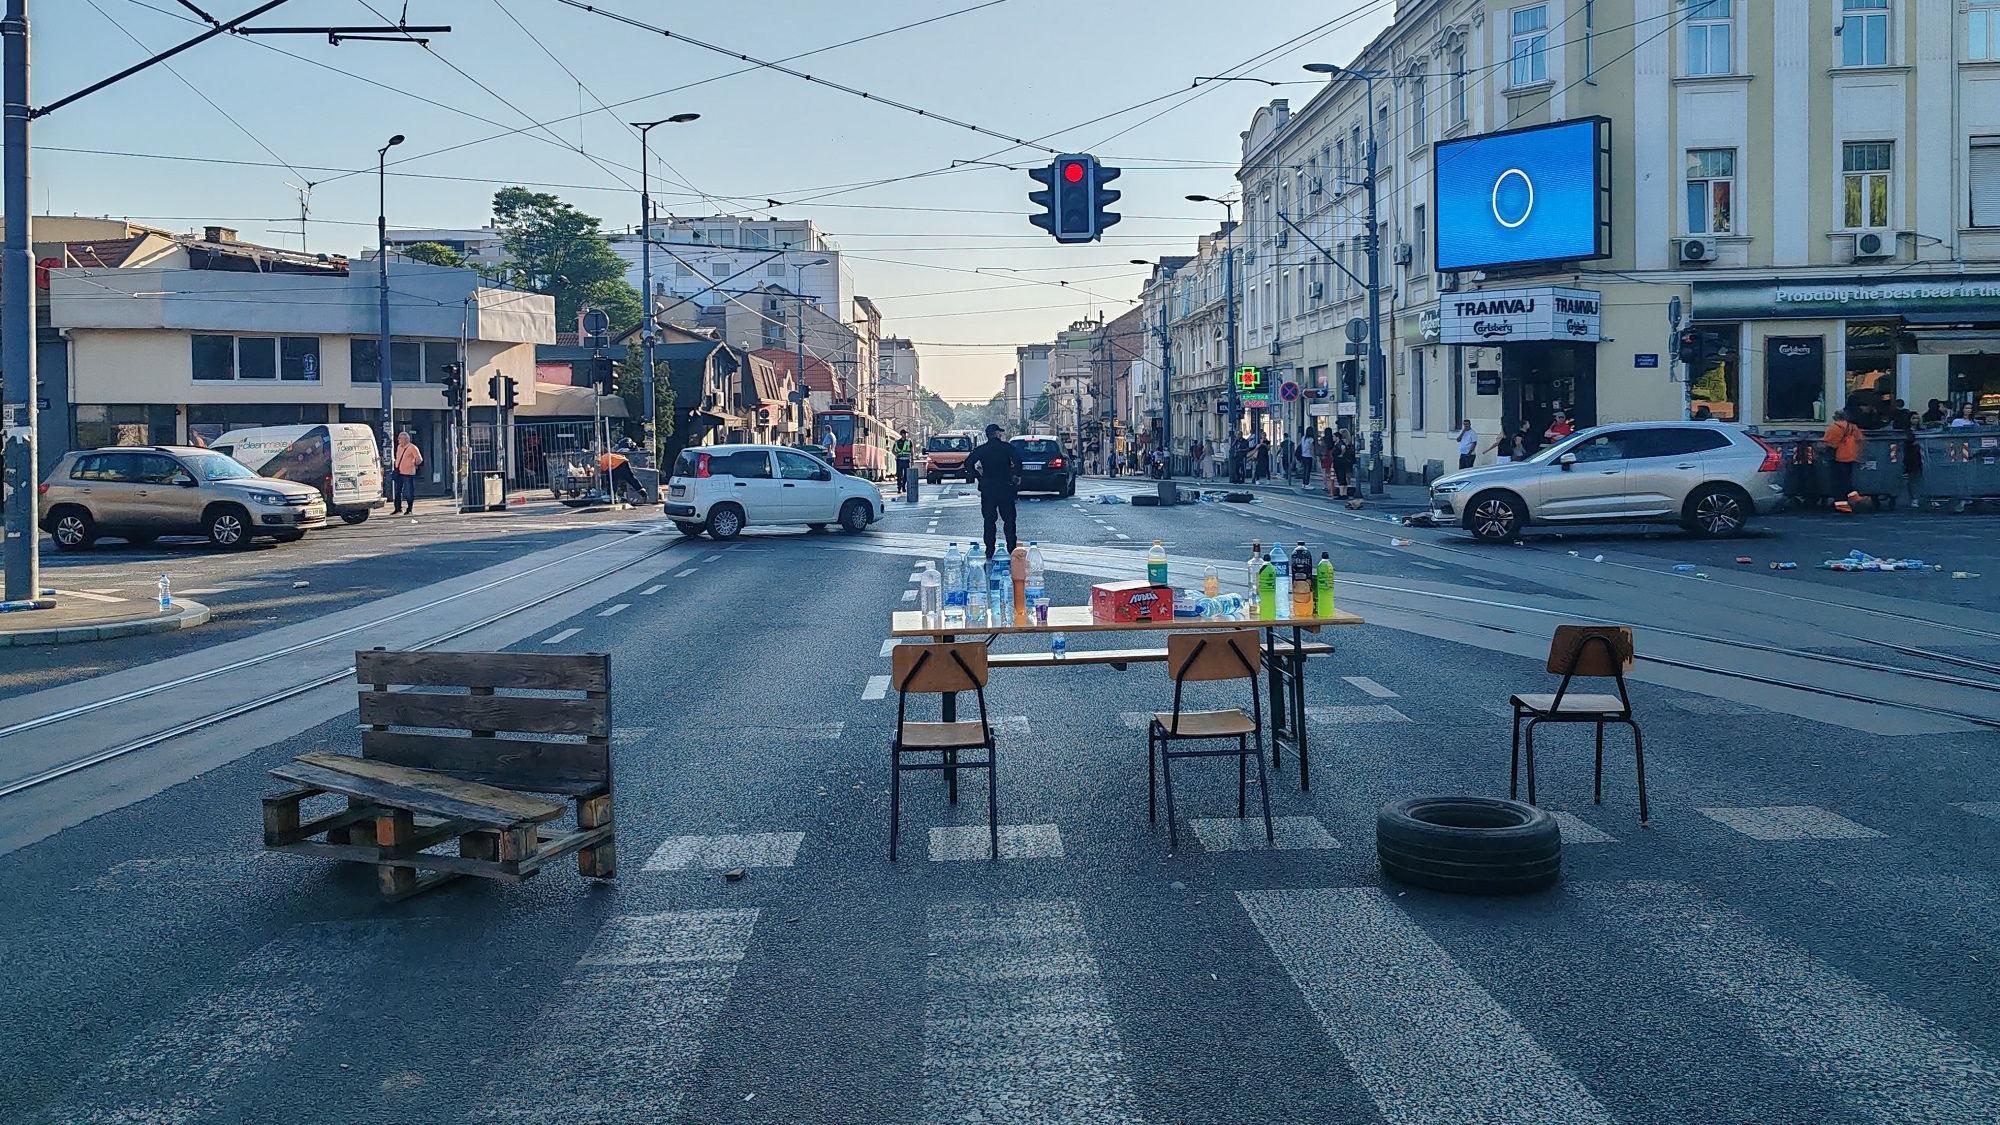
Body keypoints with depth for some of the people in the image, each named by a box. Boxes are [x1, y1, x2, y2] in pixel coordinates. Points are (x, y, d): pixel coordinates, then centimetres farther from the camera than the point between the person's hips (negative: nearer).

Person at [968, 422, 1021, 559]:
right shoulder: (1007, 447, -3)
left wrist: (977, 477, 2)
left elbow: (968, 462, -6)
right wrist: (1016, 476, -6)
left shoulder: (981, 449, 2)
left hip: (987, 488, 1)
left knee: (989, 521, 6)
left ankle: (989, 551, 4)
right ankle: (1012, 549, 5)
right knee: (1009, 519, 7)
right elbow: (1017, 459, -18)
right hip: (1005, 487, -1)